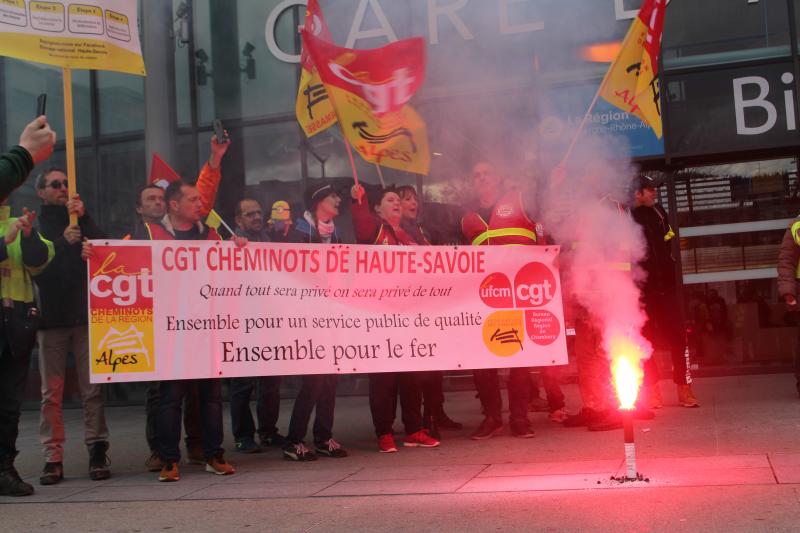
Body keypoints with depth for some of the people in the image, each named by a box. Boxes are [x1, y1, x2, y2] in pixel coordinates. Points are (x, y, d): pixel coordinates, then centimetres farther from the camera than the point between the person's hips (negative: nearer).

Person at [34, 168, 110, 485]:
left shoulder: (81, 222, 16)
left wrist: (84, 218, -11)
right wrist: (63, 242, -16)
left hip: (85, 316, 1)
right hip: (51, 317, -1)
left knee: (92, 389, -3)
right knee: (51, 393, -1)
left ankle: (97, 452, 0)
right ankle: (53, 458, 2)